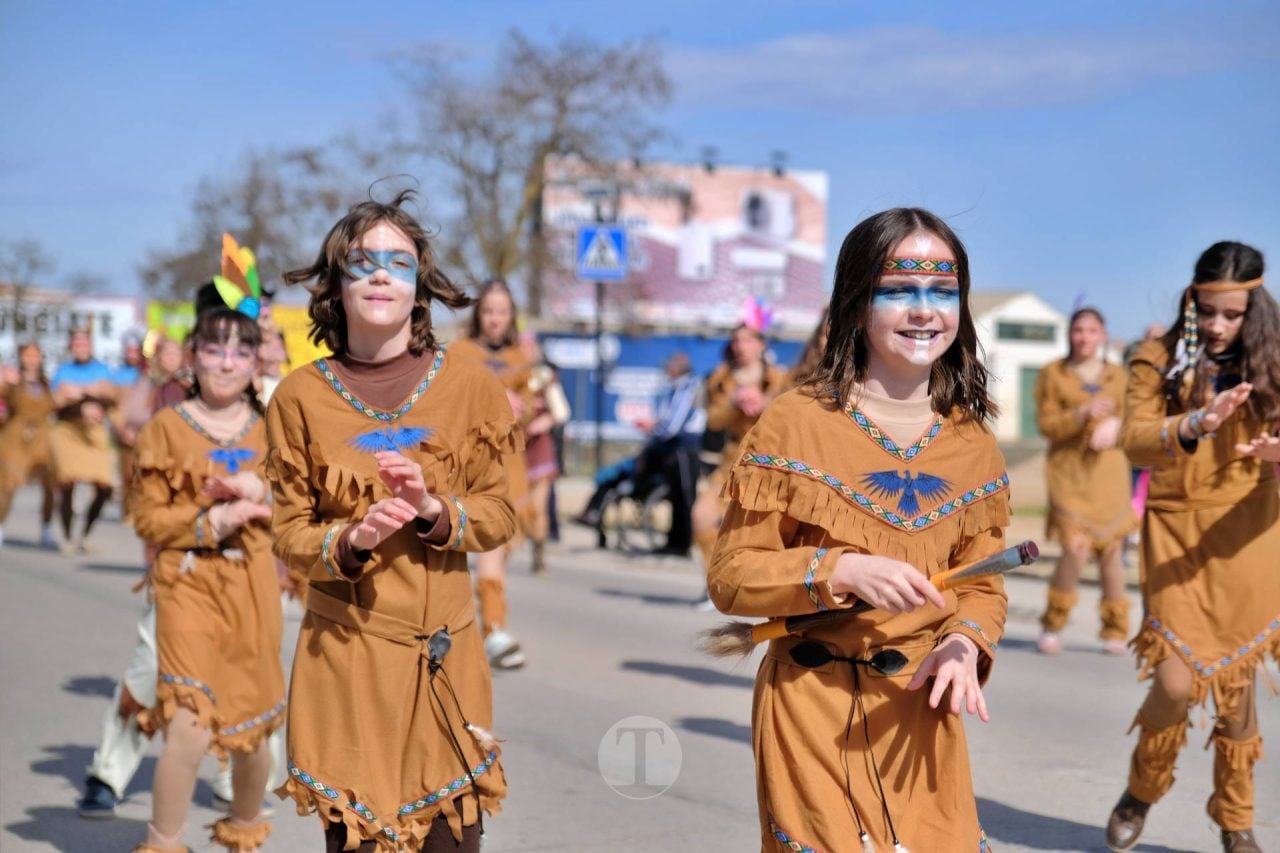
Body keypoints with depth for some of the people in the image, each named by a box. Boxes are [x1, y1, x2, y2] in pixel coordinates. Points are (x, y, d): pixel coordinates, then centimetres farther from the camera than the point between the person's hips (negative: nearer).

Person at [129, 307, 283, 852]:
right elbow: (148, 519, -4)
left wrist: (258, 491, -12)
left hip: (253, 591, 3)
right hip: (189, 587, -3)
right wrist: (214, 521, -17)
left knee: (250, 734, 12)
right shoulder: (167, 429, -1)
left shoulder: (268, 430, 9)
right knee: (191, 730, -17)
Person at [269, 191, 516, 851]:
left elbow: (500, 517, 3)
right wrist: (350, 542, -18)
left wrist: (433, 511, -16)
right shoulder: (301, 396, -2)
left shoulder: (470, 386, -1)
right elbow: (289, 535, 1)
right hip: (344, 651, -1)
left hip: (445, 653, 1)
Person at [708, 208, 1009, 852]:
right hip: (813, 706, -4)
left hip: (922, 711, 4)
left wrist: (965, 644, -11)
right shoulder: (795, 423, -8)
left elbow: (983, 587, 10)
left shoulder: (973, 444, 5)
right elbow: (731, 575, -8)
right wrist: (842, 570, -22)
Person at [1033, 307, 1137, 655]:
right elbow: (1046, 423, -3)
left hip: (1108, 471, 3)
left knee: (1111, 549, 2)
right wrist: (1082, 414, -19)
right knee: (1076, 548, -15)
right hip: (1069, 470, -3)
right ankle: (1053, 625, 3)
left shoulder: (1117, 376, 12)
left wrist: (1114, 426, -12)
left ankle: (1115, 630, 15)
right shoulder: (1053, 373, 5)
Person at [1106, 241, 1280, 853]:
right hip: (1175, 534, -1)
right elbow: (1135, 443, -15)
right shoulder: (1159, 360, -2)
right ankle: (1141, 792, 20)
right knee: (1176, 683, -10)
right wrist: (1194, 427, -35)